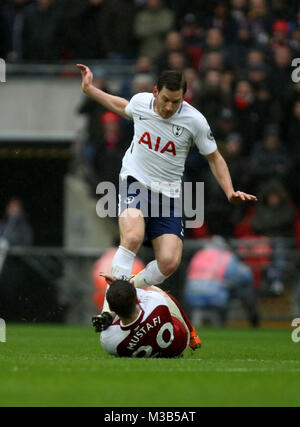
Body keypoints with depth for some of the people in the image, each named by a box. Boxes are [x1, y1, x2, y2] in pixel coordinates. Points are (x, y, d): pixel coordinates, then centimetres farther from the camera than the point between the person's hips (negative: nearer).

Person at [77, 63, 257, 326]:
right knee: (133, 237, -31)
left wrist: (230, 191, -9)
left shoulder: (195, 121, -11)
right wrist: (90, 89, 25)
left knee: (169, 263, -15)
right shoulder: (141, 102, -5)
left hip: (167, 194, 1)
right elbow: (124, 109, 22)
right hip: (134, 181, -1)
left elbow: (214, 158, 3)